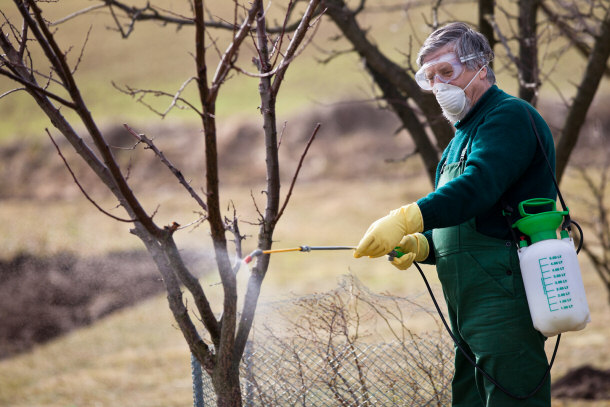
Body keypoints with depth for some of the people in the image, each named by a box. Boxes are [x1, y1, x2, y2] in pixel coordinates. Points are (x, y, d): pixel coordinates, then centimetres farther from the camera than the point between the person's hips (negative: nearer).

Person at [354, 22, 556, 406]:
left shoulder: (510, 116, -6)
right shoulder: (461, 138, 26)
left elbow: (478, 186, -24)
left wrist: (406, 220, -31)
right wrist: (421, 245, 7)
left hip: (505, 299, -10)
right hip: (471, 314, 10)